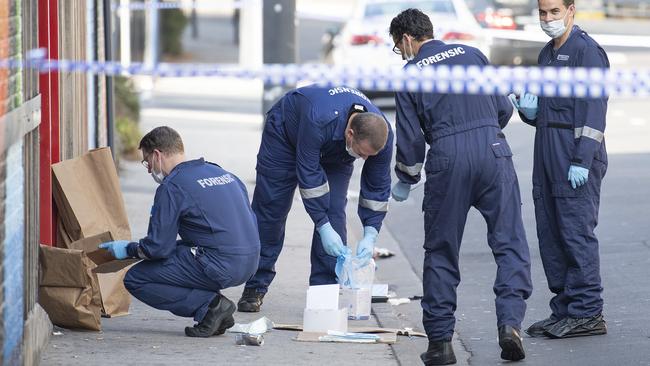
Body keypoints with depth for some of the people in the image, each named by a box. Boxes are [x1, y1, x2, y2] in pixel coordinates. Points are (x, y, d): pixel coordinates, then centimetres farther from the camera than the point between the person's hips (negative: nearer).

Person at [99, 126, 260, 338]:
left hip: (220, 266, -8)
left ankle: (211, 306, -6)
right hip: (250, 262, 8)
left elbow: (158, 247, -9)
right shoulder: (221, 172, 17)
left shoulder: (172, 187, -7)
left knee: (135, 280, 1)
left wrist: (127, 249, 12)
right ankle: (217, 310, 12)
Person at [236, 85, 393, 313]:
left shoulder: (382, 135, -31)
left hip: (335, 156, 3)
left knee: (334, 214, -13)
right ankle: (255, 287, 8)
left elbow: (378, 187, -19)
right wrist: (324, 227, -38)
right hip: (286, 134, -3)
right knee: (269, 210, -2)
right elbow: (308, 174, -38)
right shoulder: (319, 120, -46)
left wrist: (370, 235, -27)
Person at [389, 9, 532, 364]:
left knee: (441, 252, 9)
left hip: (447, 158, -1)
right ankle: (510, 321, -14)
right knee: (509, 242, 3)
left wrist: (405, 181, 23)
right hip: (493, 150, 1)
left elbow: (410, 137, 7)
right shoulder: (471, 54, 16)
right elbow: (504, 108, 14)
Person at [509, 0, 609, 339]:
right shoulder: (547, 54, 18)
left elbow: (593, 109, -16)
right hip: (548, 157, 9)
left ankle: (587, 314, -5)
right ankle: (564, 309, 15)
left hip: (576, 158, -9)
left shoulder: (586, 50, -9)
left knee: (577, 232, -8)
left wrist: (582, 160, -22)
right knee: (550, 234, 9)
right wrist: (529, 109, 3)